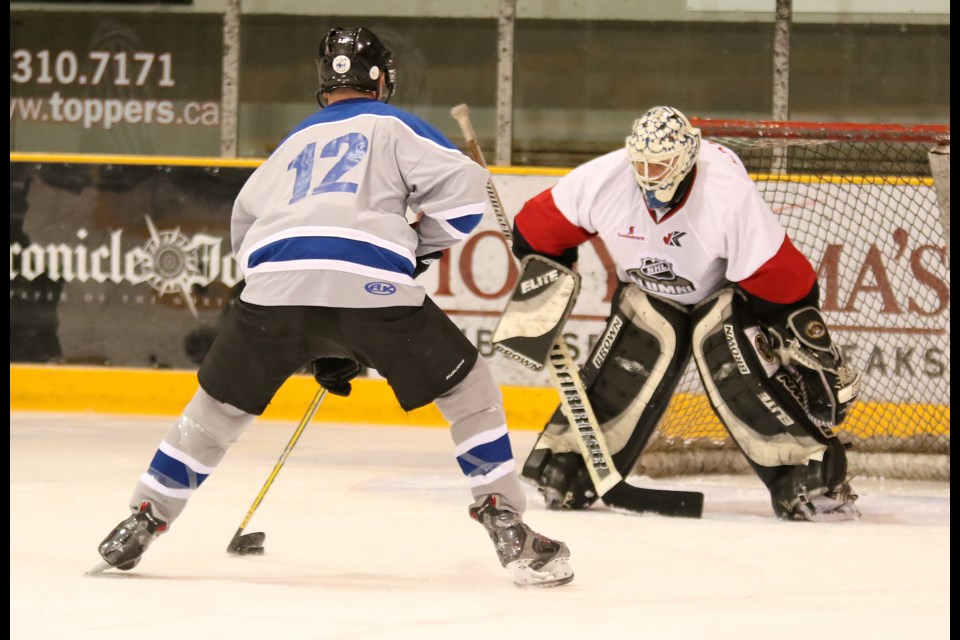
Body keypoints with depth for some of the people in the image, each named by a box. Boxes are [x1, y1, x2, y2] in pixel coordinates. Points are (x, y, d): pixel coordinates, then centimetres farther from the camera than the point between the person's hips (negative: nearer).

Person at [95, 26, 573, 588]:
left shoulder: (295, 142, 33)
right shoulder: (393, 126, 19)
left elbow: (245, 227, 34)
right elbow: (463, 185, 3)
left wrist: (318, 347, 34)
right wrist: (423, 247, 21)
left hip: (275, 286, 4)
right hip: (372, 285, -3)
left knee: (220, 405, 22)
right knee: (469, 389, 11)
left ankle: (141, 524, 24)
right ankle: (509, 532, 4)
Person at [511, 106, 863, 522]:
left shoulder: (731, 195, -34)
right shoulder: (599, 181, -25)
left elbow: (780, 280, -28)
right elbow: (537, 229, -8)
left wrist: (812, 346, -24)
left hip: (724, 292, -3)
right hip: (647, 295, 3)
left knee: (743, 378, -20)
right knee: (614, 380, -9)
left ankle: (813, 482, -15)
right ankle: (561, 473, 8)